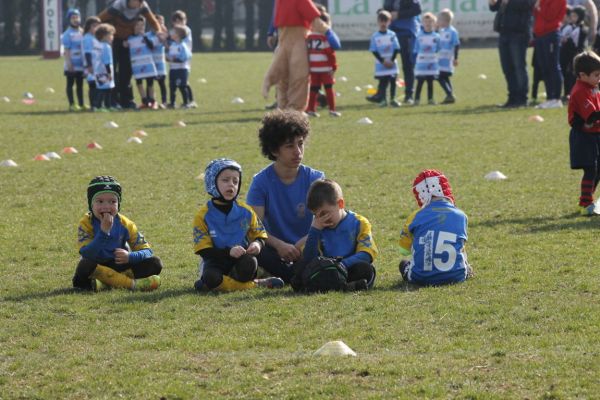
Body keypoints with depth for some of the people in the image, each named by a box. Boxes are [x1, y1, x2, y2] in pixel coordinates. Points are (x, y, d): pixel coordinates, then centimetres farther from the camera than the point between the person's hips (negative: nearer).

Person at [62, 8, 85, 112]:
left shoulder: (82, 32, 10)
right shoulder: (67, 34, -8)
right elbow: (66, 50, -11)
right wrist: (68, 63, -17)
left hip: (81, 64, 6)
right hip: (72, 64, -6)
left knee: (80, 84, 11)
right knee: (70, 84, 1)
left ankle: (81, 104, 16)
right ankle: (72, 104, 3)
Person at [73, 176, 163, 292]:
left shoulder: (125, 224, -6)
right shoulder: (86, 224, -13)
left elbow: (147, 251, -8)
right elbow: (86, 255, -27)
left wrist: (130, 256, -30)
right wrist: (103, 231, -34)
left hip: (120, 265, 3)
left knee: (155, 263, -15)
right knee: (85, 265, -38)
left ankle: (105, 283, -23)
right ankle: (132, 284, -29)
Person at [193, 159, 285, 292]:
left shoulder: (245, 211, 4)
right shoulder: (203, 215, -6)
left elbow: (260, 235, 11)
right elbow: (204, 250, -10)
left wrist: (258, 244, -15)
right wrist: (228, 251, -25)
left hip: (241, 258, 2)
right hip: (216, 262, -2)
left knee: (249, 263, -35)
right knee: (211, 278, -37)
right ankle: (254, 284, -21)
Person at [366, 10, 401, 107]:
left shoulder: (392, 35, 2)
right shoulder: (375, 36, -2)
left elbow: (396, 49, 1)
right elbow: (374, 51, -4)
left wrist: (391, 61, -10)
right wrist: (383, 61, -12)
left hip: (391, 64, 1)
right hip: (380, 64, -1)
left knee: (392, 81, 3)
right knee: (383, 82, 0)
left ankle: (393, 99, 11)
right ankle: (383, 100, 5)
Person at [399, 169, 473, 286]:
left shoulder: (416, 217, -4)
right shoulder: (460, 216, 0)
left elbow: (404, 250, 10)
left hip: (421, 278, -2)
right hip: (454, 277, 2)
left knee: (404, 263, 29)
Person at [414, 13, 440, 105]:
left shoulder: (436, 37, 1)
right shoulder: (419, 36, 0)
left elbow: (438, 49, 9)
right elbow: (416, 50, 3)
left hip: (432, 63, 1)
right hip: (421, 63, -1)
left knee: (430, 81, 7)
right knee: (420, 82, -2)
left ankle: (430, 98, 13)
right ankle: (417, 99, 1)